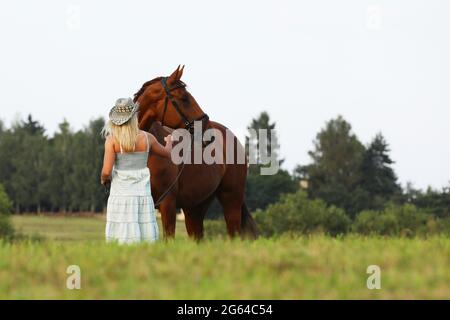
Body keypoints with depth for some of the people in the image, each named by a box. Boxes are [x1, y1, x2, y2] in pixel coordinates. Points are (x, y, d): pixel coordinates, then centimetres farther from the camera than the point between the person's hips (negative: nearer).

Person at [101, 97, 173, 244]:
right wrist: (169, 142, 41)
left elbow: (106, 171, -14)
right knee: (146, 242, 6)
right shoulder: (147, 138, 0)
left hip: (120, 195, -2)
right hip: (143, 195, 2)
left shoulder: (112, 140, -8)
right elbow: (167, 153, 19)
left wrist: (103, 179, 9)